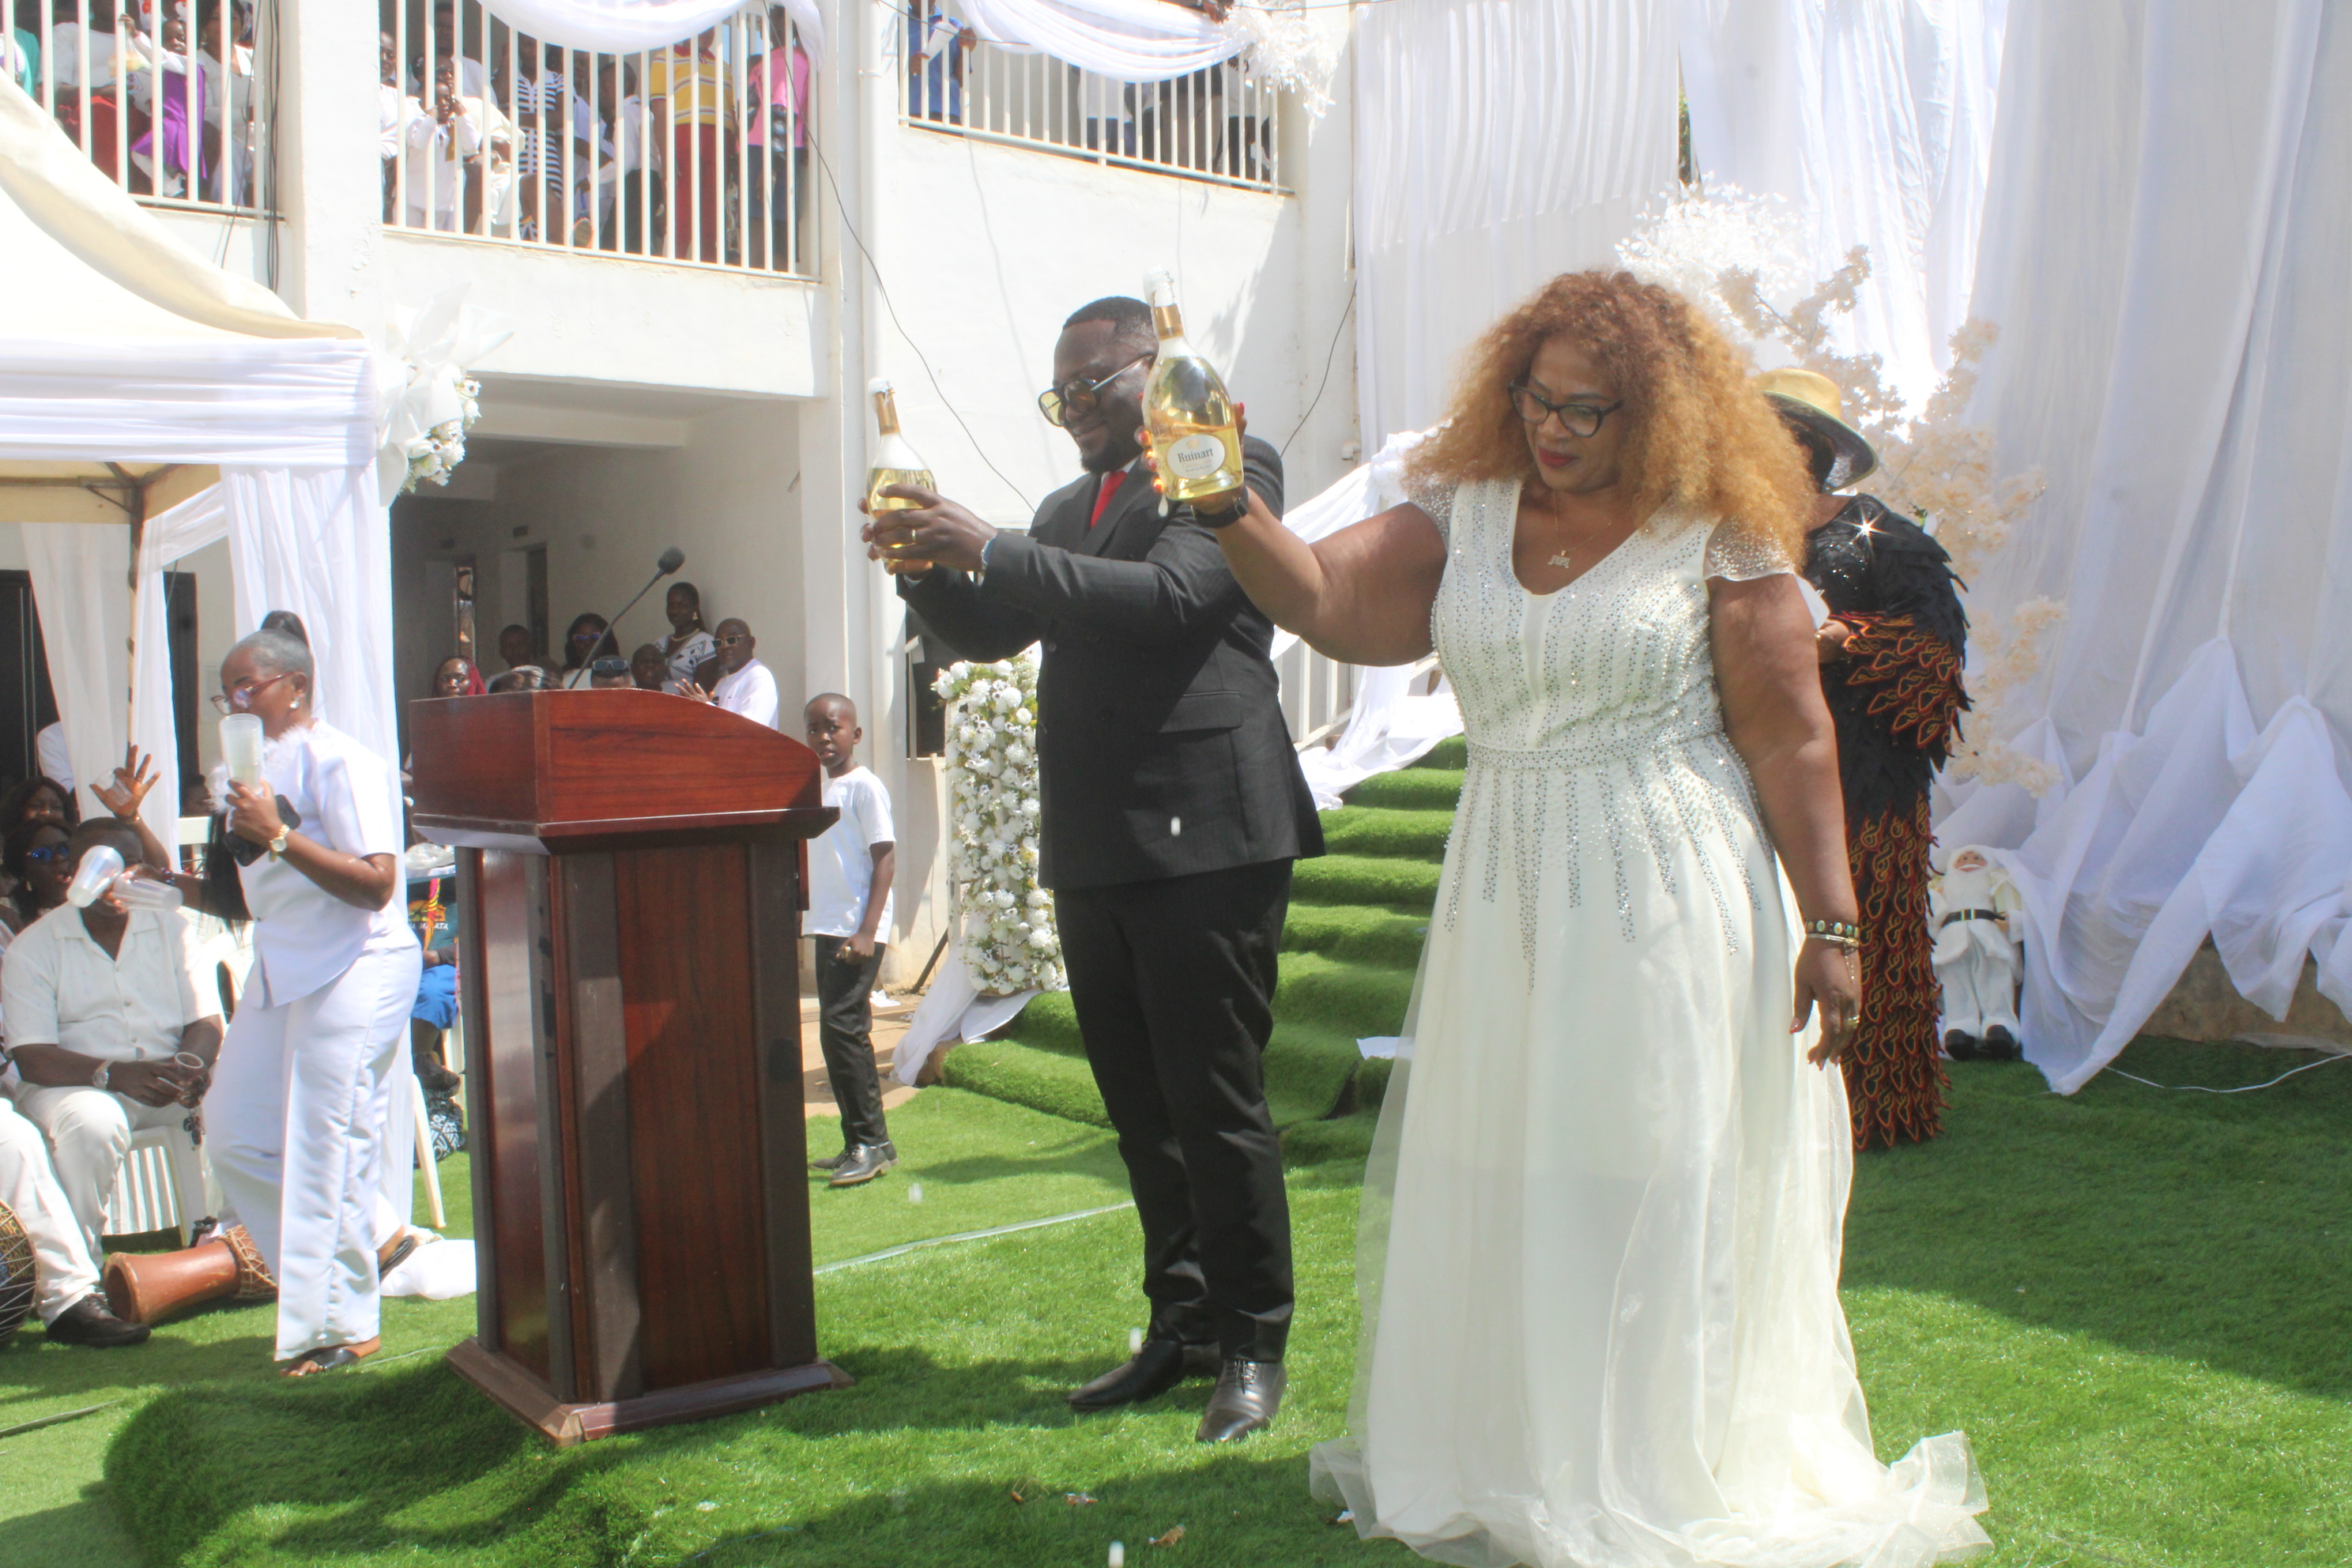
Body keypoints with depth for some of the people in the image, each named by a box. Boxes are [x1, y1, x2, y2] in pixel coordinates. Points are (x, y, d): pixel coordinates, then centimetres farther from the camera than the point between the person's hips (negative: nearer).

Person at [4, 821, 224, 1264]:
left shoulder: (169, 926, 10)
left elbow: (206, 1020, 3)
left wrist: (191, 1065, -23)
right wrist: (115, 1074, -29)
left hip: (167, 1076, 3)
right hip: (75, 1084, -3)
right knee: (93, 1123, -37)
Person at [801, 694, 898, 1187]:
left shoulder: (864, 786, -8)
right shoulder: (820, 789, 16)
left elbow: (885, 858, -13)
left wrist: (867, 931, -19)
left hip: (856, 931, -9)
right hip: (827, 928, 9)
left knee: (842, 1027, -13)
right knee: (840, 1031, 10)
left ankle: (871, 1142, -7)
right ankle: (859, 1146, 16)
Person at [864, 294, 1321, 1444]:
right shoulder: (1069, 505, 21)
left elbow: (1170, 595, -19)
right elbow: (992, 633, 21)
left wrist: (991, 551, -19)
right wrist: (927, 567, 1)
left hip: (1204, 834, -8)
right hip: (1094, 848, 8)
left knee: (1215, 1101, -4)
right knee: (1140, 1108, 13)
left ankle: (1253, 1346, 9)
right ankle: (1182, 1326, 24)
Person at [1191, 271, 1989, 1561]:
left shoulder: (1715, 533, -6)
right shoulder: (1465, 509, 5)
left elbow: (1791, 739, -7)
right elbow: (1327, 599, -6)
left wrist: (1831, 924, -9)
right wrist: (1229, 510, -24)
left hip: (1667, 910, -4)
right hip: (1507, 907, 4)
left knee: (1658, 1189, 4)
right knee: (1493, 1181, 10)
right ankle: (1493, 1463, 28)